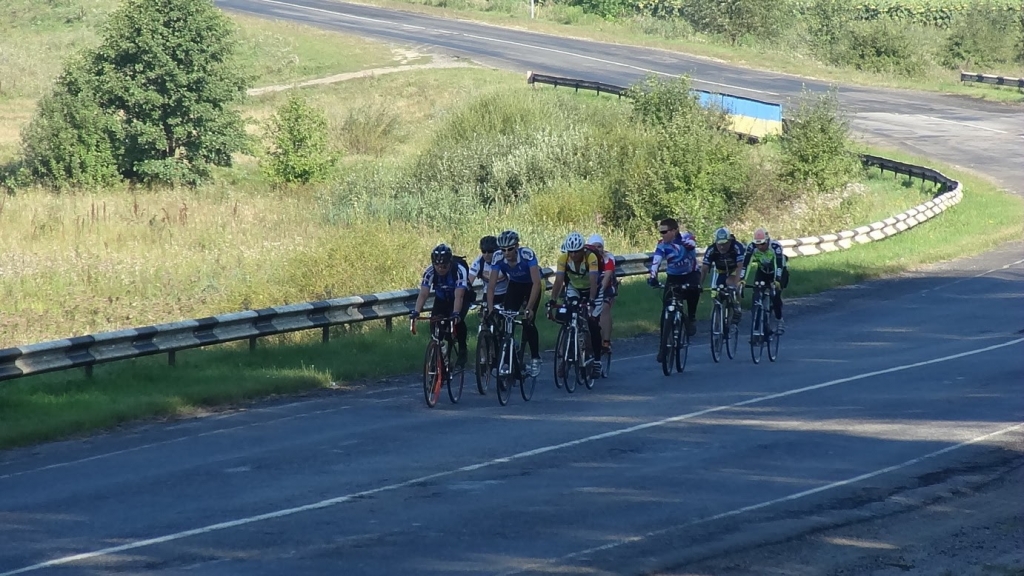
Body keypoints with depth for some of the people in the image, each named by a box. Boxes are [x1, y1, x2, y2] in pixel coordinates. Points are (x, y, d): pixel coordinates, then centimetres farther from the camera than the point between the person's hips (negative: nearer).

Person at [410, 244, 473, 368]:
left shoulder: (459, 270, -36)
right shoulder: (429, 272, -27)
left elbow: (458, 296, -44)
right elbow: (423, 294, -33)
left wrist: (456, 314, -60)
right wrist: (416, 312, -49)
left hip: (463, 296, -3)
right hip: (442, 299, 3)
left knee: (457, 321, -29)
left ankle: (462, 351, -9)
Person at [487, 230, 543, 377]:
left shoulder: (527, 255, -36)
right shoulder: (498, 257, -26)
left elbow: (537, 283, -40)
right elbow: (491, 286, -24)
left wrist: (529, 308, -46)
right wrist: (490, 310, -34)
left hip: (531, 286, -3)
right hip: (515, 285, 3)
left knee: (528, 321, -16)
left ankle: (535, 359, -1)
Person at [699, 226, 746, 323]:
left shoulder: (737, 247, -34)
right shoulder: (711, 250, -28)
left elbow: (740, 266, -39)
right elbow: (704, 269, -27)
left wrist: (736, 282, -52)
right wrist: (700, 284, -38)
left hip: (735, 270, -3)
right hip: (721, 271, 3)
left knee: (730, 282, -31)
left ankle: (737, 307, -13)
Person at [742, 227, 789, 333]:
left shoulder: (775, 246, -35)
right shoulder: (752, 247, -26)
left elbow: (779, 265, -42)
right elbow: (745, 263, -32)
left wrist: (777, 280, -54)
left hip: (778, 272, -3)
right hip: (763, 272, 3)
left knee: (775, 296, -19)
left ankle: (780, 322, -3)